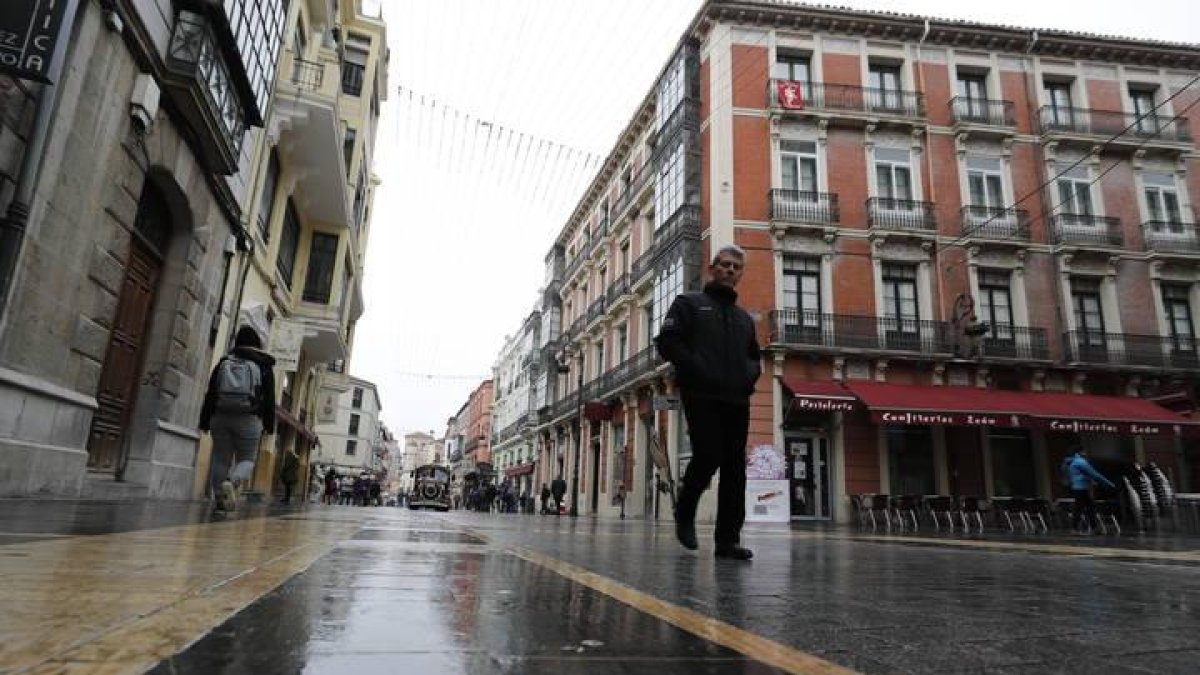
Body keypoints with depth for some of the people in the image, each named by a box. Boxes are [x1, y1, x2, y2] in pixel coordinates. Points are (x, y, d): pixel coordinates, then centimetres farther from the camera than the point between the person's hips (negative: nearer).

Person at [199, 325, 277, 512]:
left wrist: (205, 421, 11)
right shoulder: (264, 366, 4)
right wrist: (269, 425, 4)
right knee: (247, 459, 5)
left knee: (221, 459, 10)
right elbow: (269, 399, 1)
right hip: (249, 420, -2)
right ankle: (231, 482, -23)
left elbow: (210, 394, 8)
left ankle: (219, 498, 9)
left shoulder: (224, 361, 10)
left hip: (220, 417, 3)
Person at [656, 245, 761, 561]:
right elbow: (667, 342, -3)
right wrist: (698, 369, -15)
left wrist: (750, 373, 5)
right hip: (701, 396, -5)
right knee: (708, 456, -15)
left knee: (735, 468, 1)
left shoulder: (745, 318, 26)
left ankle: (728, 538, 6)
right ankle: (684, 513, 12)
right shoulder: (688, 303, 10)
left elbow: (755, 357, 29)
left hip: (737, 400, 5)